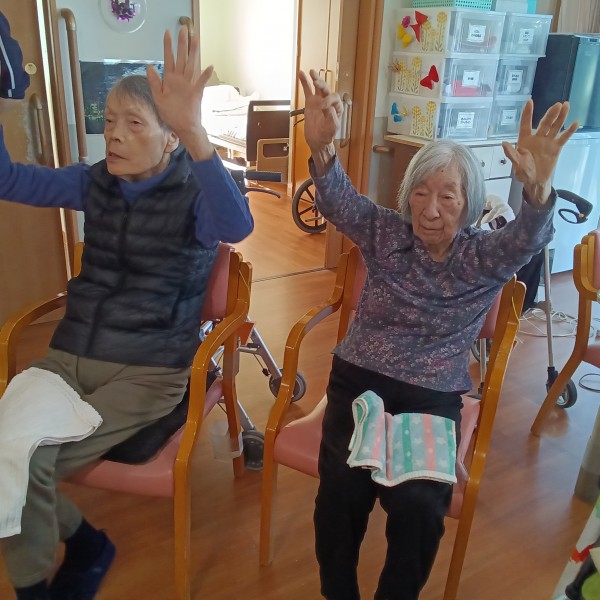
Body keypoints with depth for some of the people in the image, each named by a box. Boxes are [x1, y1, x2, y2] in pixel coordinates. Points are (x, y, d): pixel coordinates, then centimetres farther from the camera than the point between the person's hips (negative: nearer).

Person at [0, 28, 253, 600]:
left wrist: (194, 130, -46)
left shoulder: (192, 195, -10)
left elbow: (237, 226, -33)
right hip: (69, 355, 5)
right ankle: (81, 541, 16)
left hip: (148, 371, -5)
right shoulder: (96, 182, 7)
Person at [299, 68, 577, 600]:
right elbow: (338, 201, -12)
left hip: (434, 397, 0)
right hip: (360, 379, 1)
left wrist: (537, 187, -43)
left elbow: (528, 237, -19)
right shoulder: (385, 233, 4)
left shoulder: (484, 257, 1)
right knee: (342, 481, -24)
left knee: (419, 500, -25)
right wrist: (321, 148, -35)